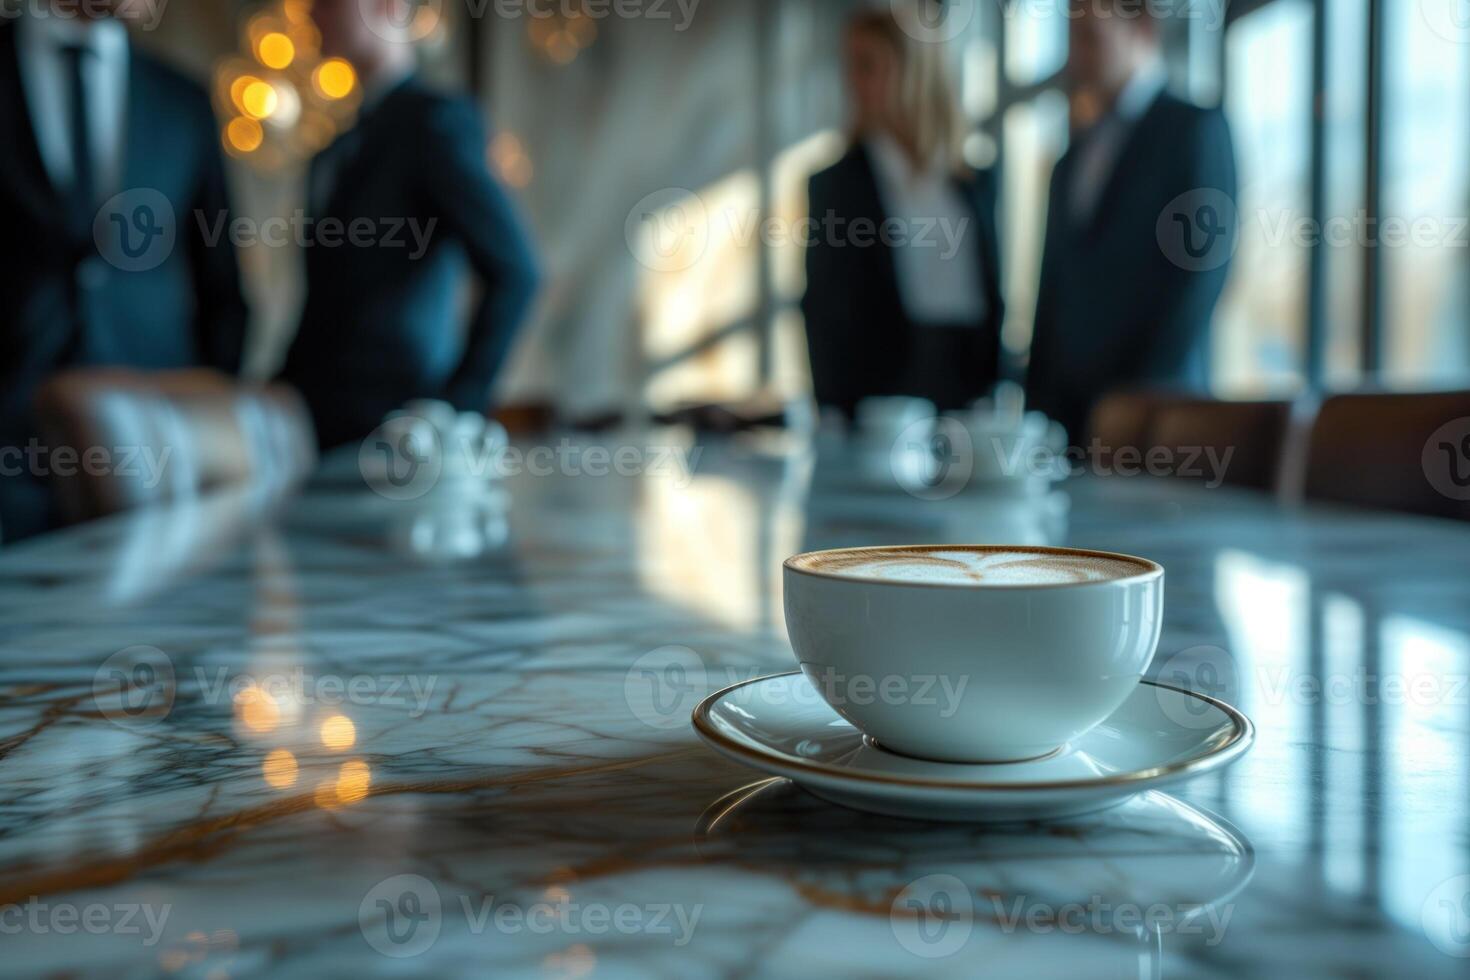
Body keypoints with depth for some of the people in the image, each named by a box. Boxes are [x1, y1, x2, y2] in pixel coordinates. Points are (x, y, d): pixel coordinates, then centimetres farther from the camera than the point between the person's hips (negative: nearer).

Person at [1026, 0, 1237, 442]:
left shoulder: (1195, 128, -2)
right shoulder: (1075, 154, 18)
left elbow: (1202, 266, -10)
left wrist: (1151, 386, -15)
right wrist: (1038, 399, 9)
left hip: (1153, 394, -6)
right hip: (1067, 398, 6)